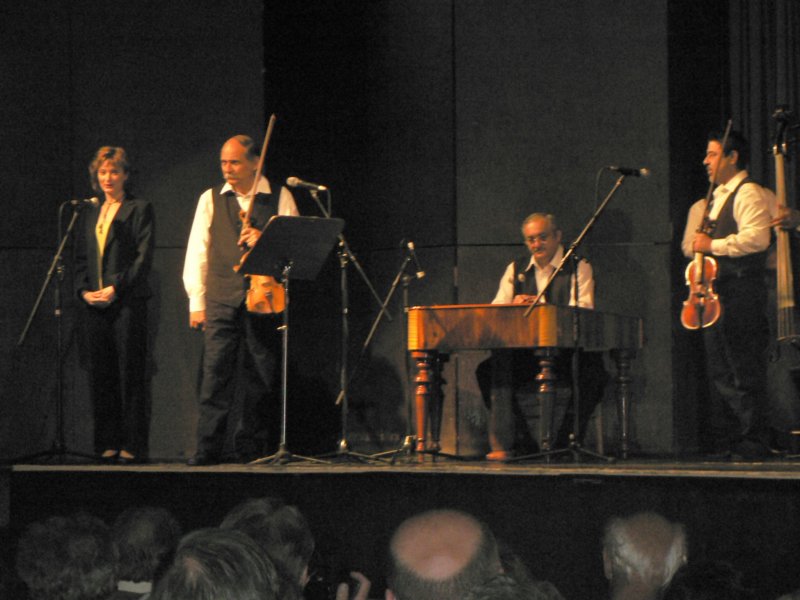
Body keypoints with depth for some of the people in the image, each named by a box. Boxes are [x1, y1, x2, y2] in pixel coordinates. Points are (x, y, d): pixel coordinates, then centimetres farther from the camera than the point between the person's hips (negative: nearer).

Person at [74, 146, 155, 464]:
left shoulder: (139, 209, 2)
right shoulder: (90, 213, 19)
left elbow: (144, 256, -6)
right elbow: (81, 256, 18)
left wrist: (116, 288, -14)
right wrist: (84, 289, 1)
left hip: (127, 302, -5)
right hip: (95, 304, 6)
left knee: (130, 374, -5)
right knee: (100, 375, 4)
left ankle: (132, 444, -3)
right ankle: (108, 443, 8)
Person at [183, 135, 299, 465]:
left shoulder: (280, 198, 9)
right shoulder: (211, 199, 12)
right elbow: (197, 252, 9)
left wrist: (265, 240, -14)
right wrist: (196, 301, 2)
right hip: (221, 299, 0)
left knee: (260, 377, 2)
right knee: (215, 372, -10)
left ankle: (249, 447, 12)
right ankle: (208, 447, -9)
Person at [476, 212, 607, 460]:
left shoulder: (579, 268, 5)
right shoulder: (516, 269, 17)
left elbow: (582, 310, -12)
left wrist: (542, 305, -26)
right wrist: (513, 305, -17)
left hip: (567, 350, -3)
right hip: (525, 353, 3)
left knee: (593, 375, -33)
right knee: (492, 369, -26)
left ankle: (566, 442, -16)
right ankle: (503, 443, -23)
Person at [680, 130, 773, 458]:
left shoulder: (749, 193, -6)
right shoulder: (715, 199, 23)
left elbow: (757, 238, -21)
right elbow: (689, 245, 30)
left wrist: (713, 244, -17)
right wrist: (698, 244, 8)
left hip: (741, 291, -9)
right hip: (716, 292, 9)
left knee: (744, 369, -9)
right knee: (718, 369, 9)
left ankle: (752, 440, -7)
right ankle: (723, 441, 13)